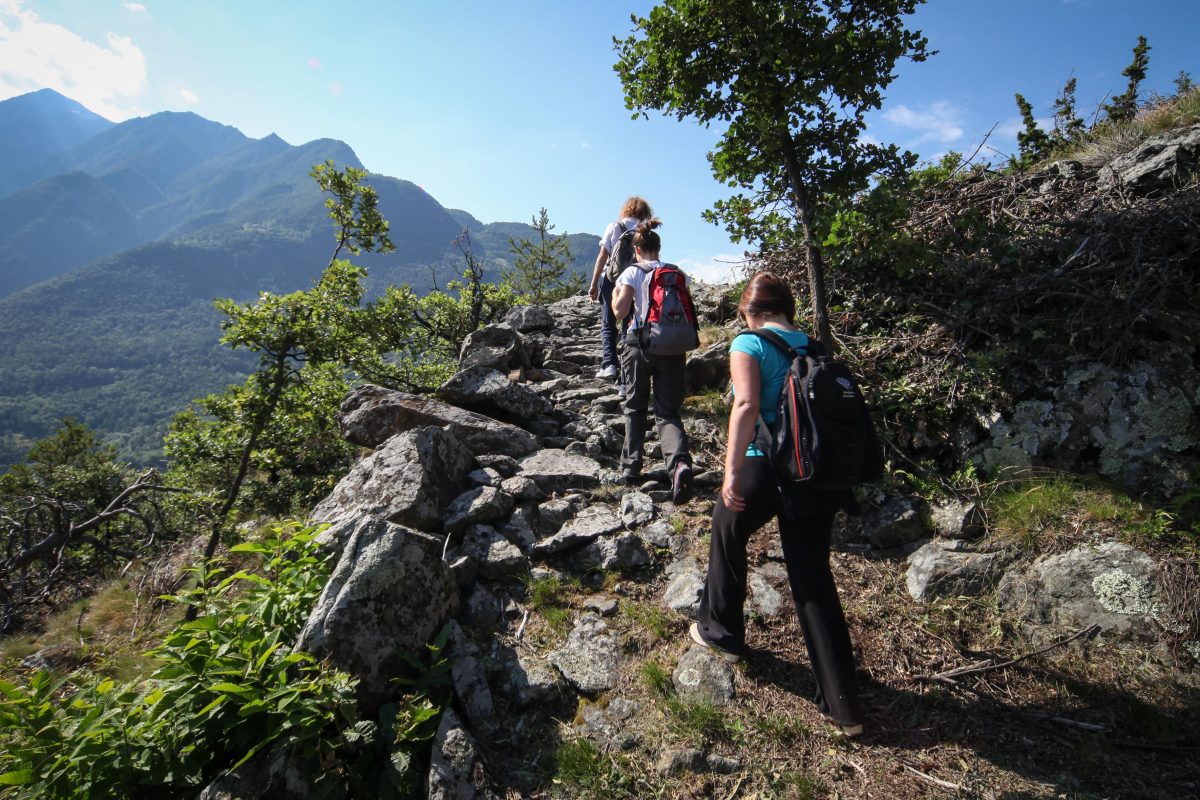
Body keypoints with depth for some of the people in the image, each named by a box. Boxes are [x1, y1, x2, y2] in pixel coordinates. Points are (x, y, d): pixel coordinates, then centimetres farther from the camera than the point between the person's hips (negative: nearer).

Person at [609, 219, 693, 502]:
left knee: (635, 408, 14)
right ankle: (680, 462, -21)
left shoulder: (632, 273, -1)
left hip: (640, 344, -2)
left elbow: (619, 312, -7)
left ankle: (631, 468, 13)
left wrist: (615, 290, 11)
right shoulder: (677, 273, 9)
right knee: (668, 410, 5)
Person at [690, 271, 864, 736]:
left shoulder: (749, 344, -5)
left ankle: (721, 632, 40)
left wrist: (731, 471, -24)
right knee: (814, 579, 13)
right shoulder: (813, 347, 12)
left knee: (727, 536, 24)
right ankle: (843, 704, 19)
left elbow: (746, 405, -21)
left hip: (764, 466, -5)